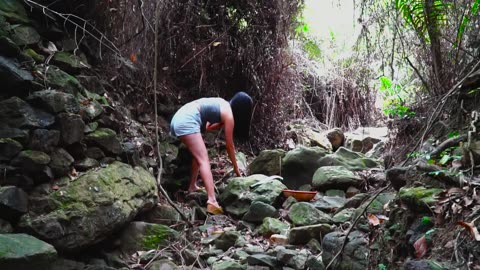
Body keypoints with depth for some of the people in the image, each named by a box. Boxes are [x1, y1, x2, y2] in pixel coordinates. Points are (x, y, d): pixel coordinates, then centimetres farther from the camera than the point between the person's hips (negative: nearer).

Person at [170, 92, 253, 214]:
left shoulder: (222, 105, 23)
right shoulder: (228, 115, 0)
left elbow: (207, 127, 25)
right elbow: (230, 146, 5)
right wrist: (236, 169, 14)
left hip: (178, 118, 10)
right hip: (187, 121, -10)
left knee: (199, 154, 26)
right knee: (204, 160, -14)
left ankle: (192, 187, 25)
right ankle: (212, 201, -25)